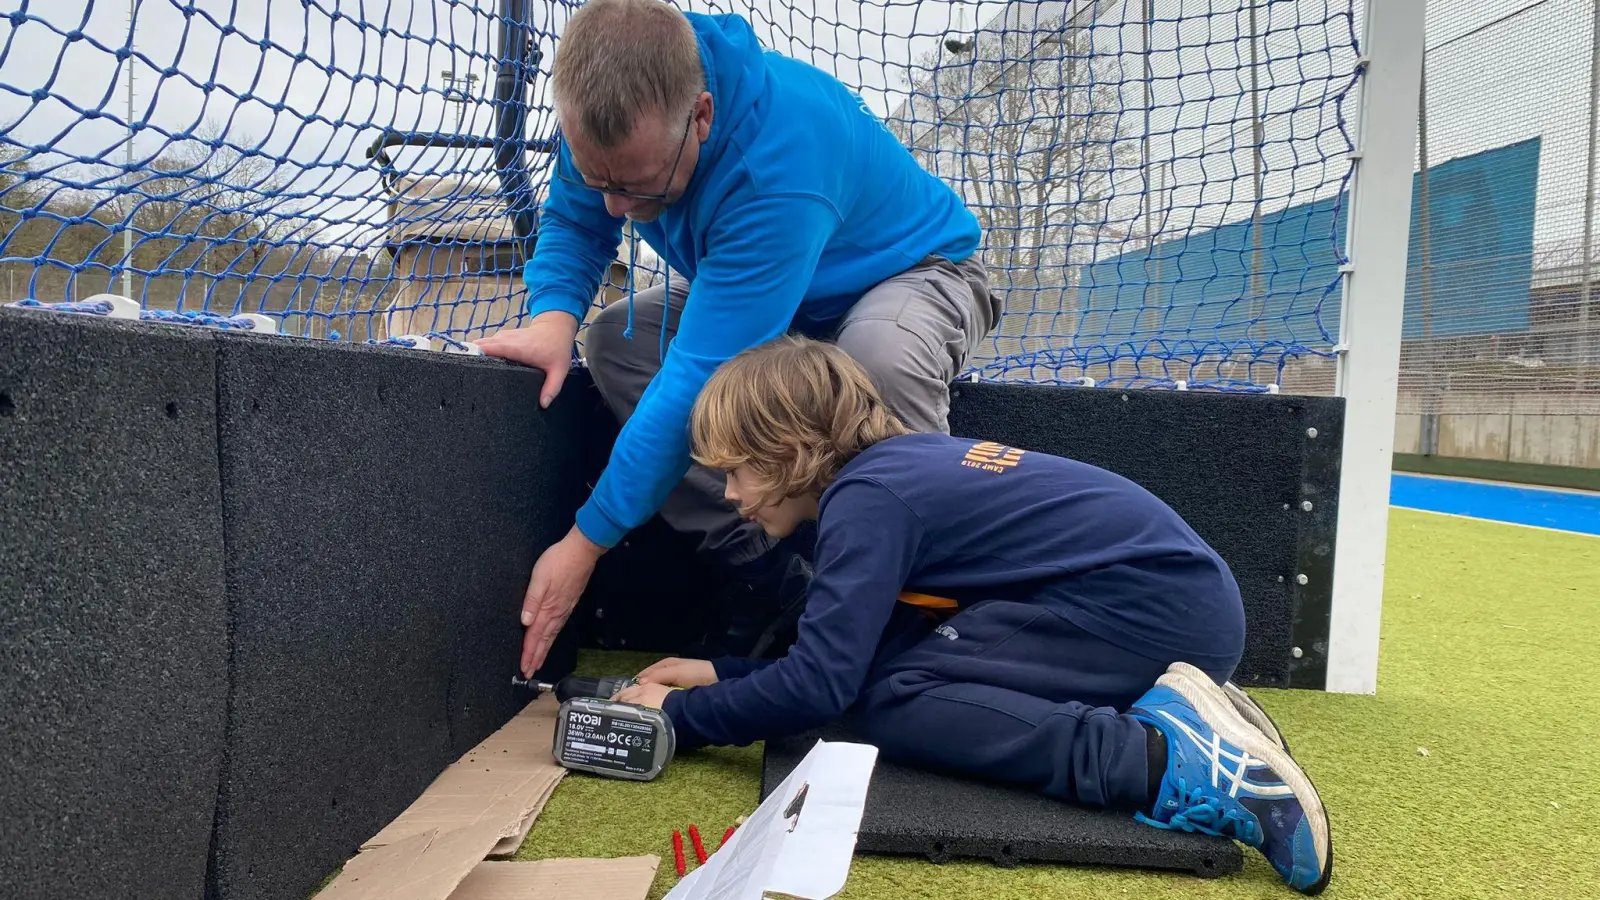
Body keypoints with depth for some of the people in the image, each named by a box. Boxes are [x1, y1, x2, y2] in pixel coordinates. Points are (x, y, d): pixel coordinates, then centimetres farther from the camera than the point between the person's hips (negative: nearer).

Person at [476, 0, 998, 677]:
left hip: (913, 268, -7)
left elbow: (702, 378, -41)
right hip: (757, 284, 7)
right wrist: (554, 317, -27)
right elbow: (572, 221, -2)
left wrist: (585, 544, -35)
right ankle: (768, 571, -13)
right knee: (614, 340, -16)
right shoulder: (618, 113, -20)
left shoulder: (782, 168, -41)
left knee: (881, 359, -42)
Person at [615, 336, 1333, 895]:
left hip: (1156, 608, -10)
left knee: (890, 705, -12)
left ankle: (1166, 760, -21)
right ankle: (1160, 709, 3)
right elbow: (845, 655, 17)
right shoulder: (898, 463, 13)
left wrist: (682, 716, -3)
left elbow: (818, 685, -18)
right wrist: (721, 674, 14)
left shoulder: (867, 498, -15)